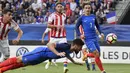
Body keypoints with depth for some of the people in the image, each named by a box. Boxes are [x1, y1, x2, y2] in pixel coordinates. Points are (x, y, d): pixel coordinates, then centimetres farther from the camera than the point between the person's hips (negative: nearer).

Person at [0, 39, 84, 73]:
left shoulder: (70, 50, 2)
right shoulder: (65, 46, -28)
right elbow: (49, 44, -34)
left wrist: (74, 62, 31)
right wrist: (58, 53, -42)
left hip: (44, 56, 9)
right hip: (41, 52, -9)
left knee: (22, 63, 13)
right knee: (19, 60, -3)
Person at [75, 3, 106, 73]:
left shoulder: (93, 17, 10)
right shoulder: (82, 18, -2)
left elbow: (97, 25, 20)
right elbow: (76, 27, 5)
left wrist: (101, 33, 6)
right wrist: (80, 35, -10)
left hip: (95, 38, 5)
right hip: (88, 39, -5)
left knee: (98, 55, 7)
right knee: (96, 54, -16)